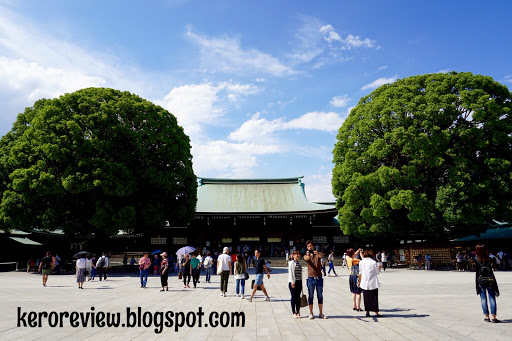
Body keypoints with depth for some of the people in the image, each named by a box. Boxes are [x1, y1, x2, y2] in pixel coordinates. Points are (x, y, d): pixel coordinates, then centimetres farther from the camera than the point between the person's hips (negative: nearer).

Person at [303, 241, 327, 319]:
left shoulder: (317, 254, 6)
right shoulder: (306, 255, 5)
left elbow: (321, 255, -19)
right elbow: (306, 258, -20)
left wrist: (317, 253, -43)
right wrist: (308, 255, -44)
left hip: (319, 277, 1)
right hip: (311, 278, -1)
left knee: (320, 296, 8)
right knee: (310, 296, 2)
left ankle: (321, 313, 17)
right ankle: (311, 313, 10)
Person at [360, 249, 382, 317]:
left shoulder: (361, 262, -1)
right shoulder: (373, 262, -11)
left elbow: (360, 273, 7)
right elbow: (378, 272, 1)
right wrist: (379, 268, 20)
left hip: (364, 283, 3)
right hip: (373, 283, -3)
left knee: (366, 298, 11)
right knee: (374, 298, 5)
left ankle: (367, 312, 15)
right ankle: (376, 313, 6)